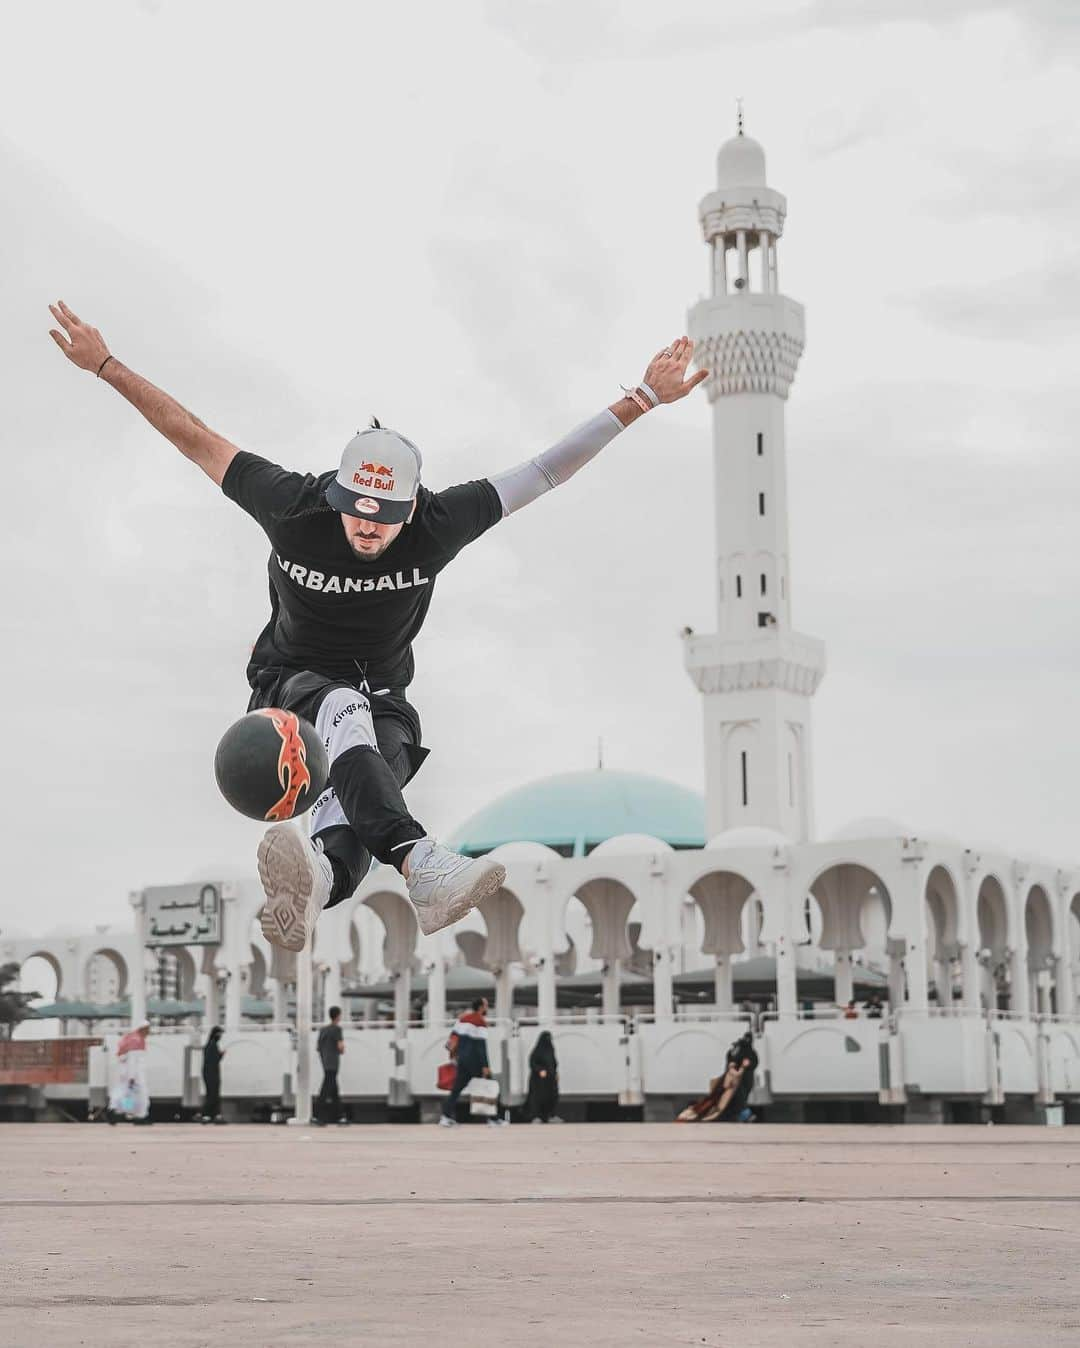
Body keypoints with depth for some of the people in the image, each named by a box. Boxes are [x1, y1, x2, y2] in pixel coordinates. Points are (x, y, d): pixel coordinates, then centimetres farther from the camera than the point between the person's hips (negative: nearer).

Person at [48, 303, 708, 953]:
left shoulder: (437, 527, -14)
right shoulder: (295, 510, -17)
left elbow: (546, 471, -11)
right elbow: (197, 439, -9)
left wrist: (642, 400, -12)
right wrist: (107, 366, -10)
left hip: (383, 703, 2)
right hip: (291, 681, -1)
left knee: (356, 786, -34)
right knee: (344, 705, -39)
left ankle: (315, 882, -67)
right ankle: (421, 863, -62)